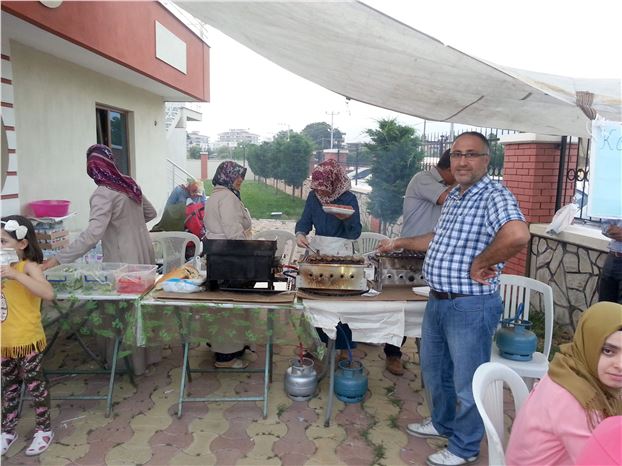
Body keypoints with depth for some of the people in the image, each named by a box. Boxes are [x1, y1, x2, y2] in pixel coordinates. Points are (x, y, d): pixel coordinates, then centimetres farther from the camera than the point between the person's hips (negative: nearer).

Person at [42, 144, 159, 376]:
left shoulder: (103, 194, -18)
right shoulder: (129, 184, 5)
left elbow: (93, 233, -29)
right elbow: (151, 213, 18)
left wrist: (58, 259, -28)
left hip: (124, 259, -7)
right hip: (143, 252, 8)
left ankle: (130, 361, 19)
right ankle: (148, 353, 31)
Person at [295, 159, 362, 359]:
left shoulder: (349, 199, -10)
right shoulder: (313, 196, 2)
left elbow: (355, 233, -13)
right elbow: (305, 221, 5)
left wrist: (347, 219, -33)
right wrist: (300, 234, -17)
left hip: (341, 253, -4)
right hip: (317, 251, 5)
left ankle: (344, 348, 14)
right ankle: (320, 341, 29)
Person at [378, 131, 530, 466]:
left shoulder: (494, 196, -19)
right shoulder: (453, 197, 10)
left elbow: (517, 235, -40)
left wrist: (479, 264, -27)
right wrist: (401, 243, 29)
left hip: (471, 306, -9)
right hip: (437, 300, 9)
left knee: (467, 382, 10)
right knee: (434, 369, 24)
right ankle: (443, 423, 48)